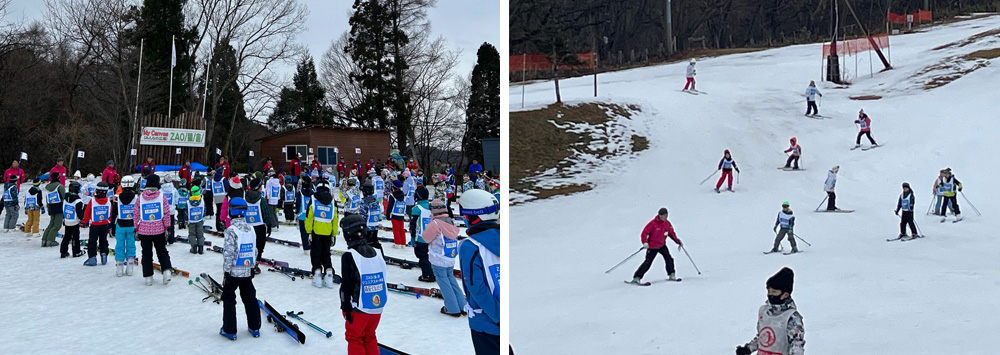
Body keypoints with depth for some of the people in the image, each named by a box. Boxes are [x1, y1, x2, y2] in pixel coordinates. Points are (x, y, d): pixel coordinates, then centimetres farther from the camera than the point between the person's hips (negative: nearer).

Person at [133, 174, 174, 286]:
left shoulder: (140, 197, -2)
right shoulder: (161, 196, -5)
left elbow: (136, 214, 1)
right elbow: (167, 213, -5)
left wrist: (137, 229, 10)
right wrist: (166, 227, 4)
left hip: (144, 230, 1)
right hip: (159, 230, -1)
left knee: (146, 253, 9)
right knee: (162, 251, 14)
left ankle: (148, 277, 10)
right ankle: (166, 270, -3)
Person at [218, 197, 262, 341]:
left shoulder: (231, 230, -17)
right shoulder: (250, 229, 3)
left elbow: (229, 252, -18)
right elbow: (255, 251, 10)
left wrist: (226, 271, -12)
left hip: (233, 272, -6)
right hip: (247, 271, 6)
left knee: (228, 298, 7)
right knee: (249, 298, 15)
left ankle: (229, 330, 10)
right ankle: (255, 328, 21)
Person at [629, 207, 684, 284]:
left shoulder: (667, 224, 1)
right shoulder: (653, 223, -17)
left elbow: (672, 233, 16)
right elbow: (644, 232, -18)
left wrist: (678, 241, 12)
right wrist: (645, 242, -31)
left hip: (662, 245, 5)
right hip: (652, 246, -5)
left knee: (669, 259, -9)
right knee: (648, 262, -9)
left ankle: (671, 275, 8)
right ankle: (637, 277, -5)